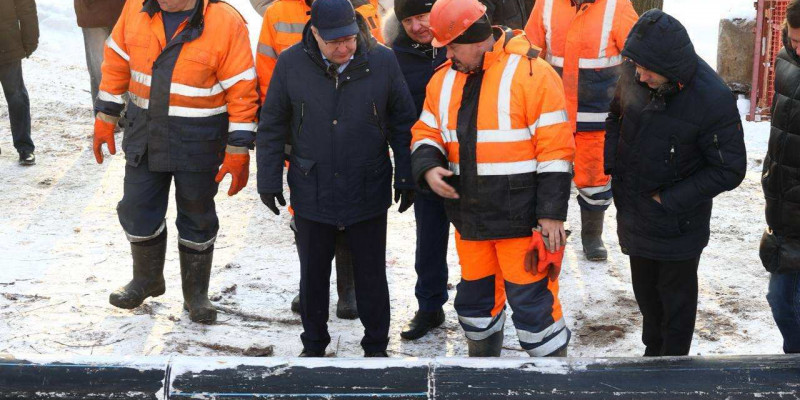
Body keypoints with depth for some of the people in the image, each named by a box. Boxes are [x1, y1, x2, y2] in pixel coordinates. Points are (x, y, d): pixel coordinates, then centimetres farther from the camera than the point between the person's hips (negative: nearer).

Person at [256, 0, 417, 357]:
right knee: (313, 274, 14)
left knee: (371, 274, 11)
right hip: (311, 192, 1)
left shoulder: (382, 61, -8)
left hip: (368, 192, 0)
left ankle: (376, 346, 28)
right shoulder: (291, 64, -8)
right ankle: (314, 345, 32)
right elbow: (271, 126, 2)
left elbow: (403, 123, 2)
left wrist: (405, 177, 3)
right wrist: (269, 180, 2)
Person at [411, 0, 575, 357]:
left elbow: (554, 148, -13)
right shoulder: (444, 79, 7)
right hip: (470, 218, 6)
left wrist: (552, 213, -15)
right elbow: (427, 133, 16)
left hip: (522, 219, -6)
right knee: (475, 297, 20)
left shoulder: (531, 73, -13)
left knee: (532, 302, -2)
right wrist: (428, 167, -7)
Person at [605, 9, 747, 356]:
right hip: (633, 210, 6)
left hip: (677, 223, -6)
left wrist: (668, 199, -19)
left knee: (676, 294, 10)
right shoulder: (634, 74, -12)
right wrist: (613, 166, -2)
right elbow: (616, 116, 11)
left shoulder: (713, 100, -27)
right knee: (644, 288, 23)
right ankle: (653, 351, 46)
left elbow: (729, 170, -19)